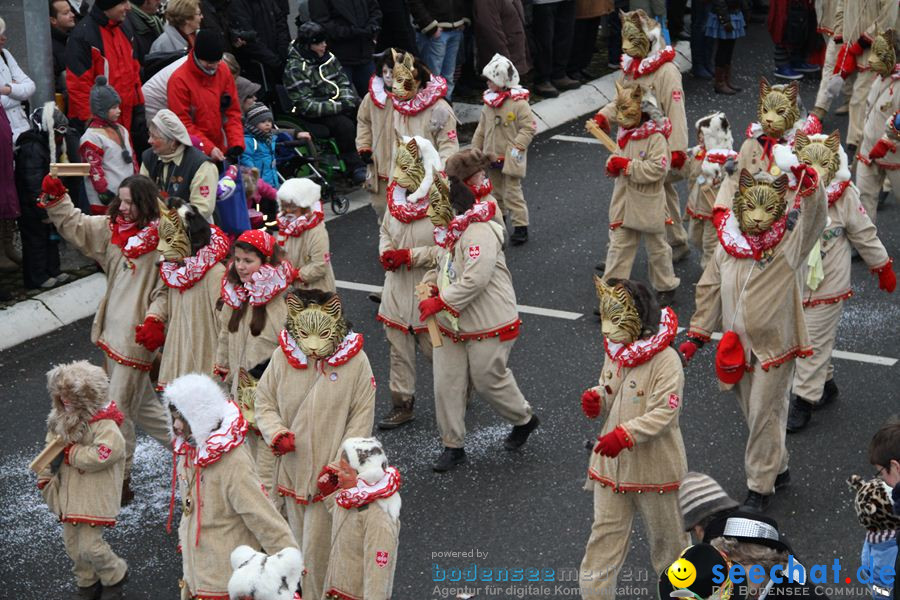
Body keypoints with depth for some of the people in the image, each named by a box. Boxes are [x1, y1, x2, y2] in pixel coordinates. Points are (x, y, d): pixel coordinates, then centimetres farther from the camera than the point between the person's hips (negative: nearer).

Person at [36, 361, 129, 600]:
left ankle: (115, 576, 20)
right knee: (72, 544, 16)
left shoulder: (105, 425, -20)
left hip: (93, 497, -8)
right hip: (68, 493, 8)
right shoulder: (61, 420, 5)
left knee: (90, 546, -8)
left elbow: (102, 455, -33)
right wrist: (45, 477, 5)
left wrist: (70, 454, -22)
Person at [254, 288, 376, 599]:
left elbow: (361, 418, -6)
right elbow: (264, 402, 7)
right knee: (297, 542, 18)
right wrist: (277, 433, -13)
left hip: (330, 475, -3)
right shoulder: (282, 357, -5)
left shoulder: (355, 361, -12)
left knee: (317, 549, -1)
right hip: (292, 469, 3)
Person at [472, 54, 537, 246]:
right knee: (495, 190, 19)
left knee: (512, 192, -5)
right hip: (492, 156, 7)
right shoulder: (489, 101, 5)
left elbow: (529, 127, -15)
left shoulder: (519, 103, -16)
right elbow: (482, 128, 13)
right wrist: (476, 149, 11)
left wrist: (517, 147, -21)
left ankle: (520, 227, 2)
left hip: (510, 158, -7)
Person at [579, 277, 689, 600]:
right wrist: (596, 399, -9)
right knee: (604, 537, 8)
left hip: (654, 468, -5)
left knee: (666, 534, 16)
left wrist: (624, 435, -36)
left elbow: (664, 412, -27)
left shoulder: (665, 360, -21)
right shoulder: (615, 352, 2)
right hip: (611, 465, 6)